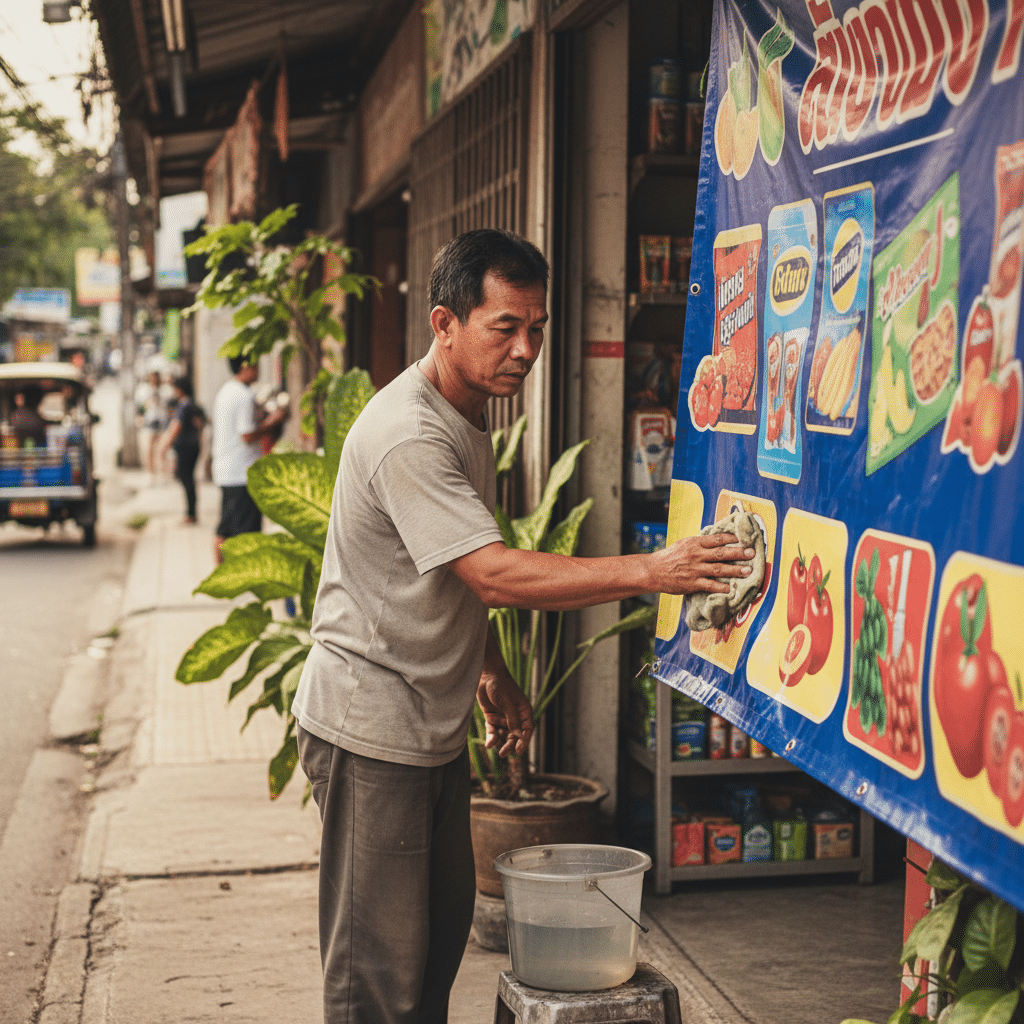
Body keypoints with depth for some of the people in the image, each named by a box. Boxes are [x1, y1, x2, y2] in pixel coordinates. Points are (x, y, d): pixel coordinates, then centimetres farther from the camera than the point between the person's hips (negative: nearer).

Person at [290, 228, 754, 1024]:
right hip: (370, 728, -10)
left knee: (443, 926, 18)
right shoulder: (407, 435, -24)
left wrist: (491, 673, 18)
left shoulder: (472, 415, 9)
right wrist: (650, 571, -34)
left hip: (434, 721, 10)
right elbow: (495, 574, -31)